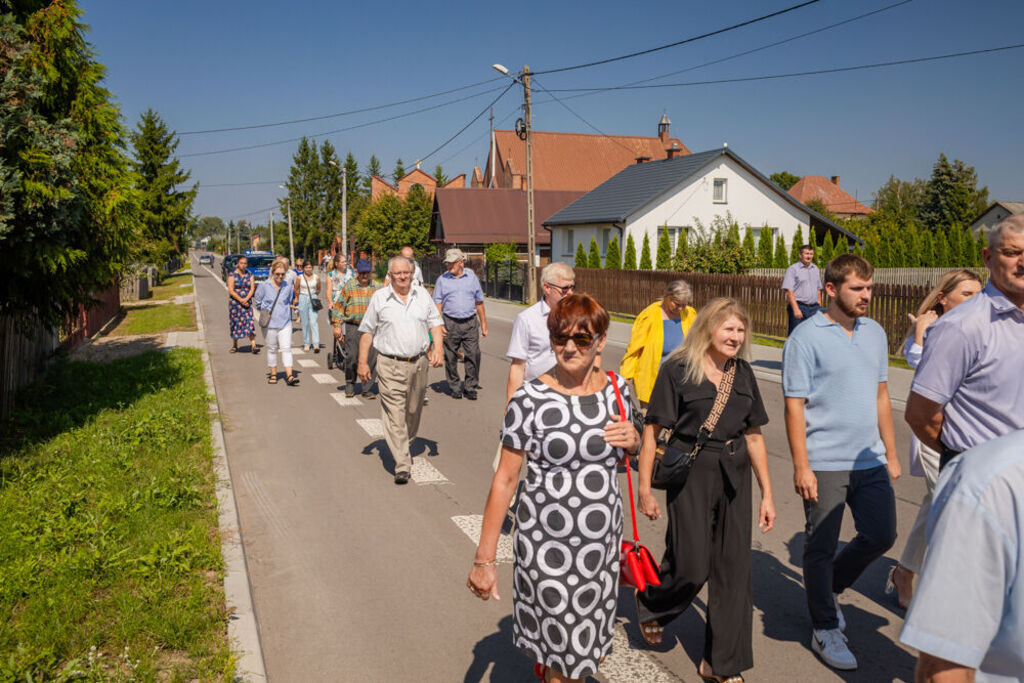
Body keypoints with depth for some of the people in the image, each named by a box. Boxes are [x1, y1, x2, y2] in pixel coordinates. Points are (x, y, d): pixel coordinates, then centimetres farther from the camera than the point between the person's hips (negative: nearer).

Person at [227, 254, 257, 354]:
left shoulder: (249, 275, 6)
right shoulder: (232, 275, -3)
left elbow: (252, 289, 1)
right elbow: (231, 291, -9)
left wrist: (246, 299, -14)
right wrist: (240, 300, -16)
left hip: (247, 302, 1)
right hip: (234, 302, -1)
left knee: (249, 322, -10)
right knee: (235, 323, 5)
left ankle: (253, 345, -18)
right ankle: (235, 345, 18)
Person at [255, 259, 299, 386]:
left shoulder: (288, 286, 2)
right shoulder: (264, 285, -4)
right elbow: (258, 303, 5)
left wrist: (284, 311, 9)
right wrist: (268, 310, 0)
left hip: (285, 322, 1)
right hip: (270, 323, -1)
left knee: (286, 348, -6)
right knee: (272, 349, 10)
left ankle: (289, 375, -9)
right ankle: (272, 374, 22)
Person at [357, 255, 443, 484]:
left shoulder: (422, 295, 8)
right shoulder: (379, 298, 0)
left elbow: (435, 323, 11)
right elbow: (368, 332, 4)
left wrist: (437, 348, -5)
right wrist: (363, 362, 0)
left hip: (419, 363, 3)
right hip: (390, 365, -3)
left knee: (414, 411, 15)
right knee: (394, 415, -8)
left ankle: (405, 443, 41)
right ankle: (403, 465, -7)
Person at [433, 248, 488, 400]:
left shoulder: (472, 277, 9)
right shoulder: (442, 280, 6)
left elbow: (479, 302, 14)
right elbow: (437, 305, 4)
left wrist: (483, 324, 13)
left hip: (470, 322, 1)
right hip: (450, 323, -1)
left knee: (473, 355, -4)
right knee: (451, 357, 2)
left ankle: (470, 387, 7)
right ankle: (455, 387, 15)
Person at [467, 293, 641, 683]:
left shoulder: (616, 390, 0)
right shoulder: (530, 399, -14)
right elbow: (504, 479, -11)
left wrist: (633, 441, -5)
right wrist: (484, 559, -11)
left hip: (603, 544, 5)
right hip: (545, 547, -4)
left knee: (587, 648, 19)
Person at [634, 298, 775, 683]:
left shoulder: (743, 373, 8)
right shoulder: (678, 369, -8)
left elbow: (754, 436, 13)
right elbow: (652, 431, -8)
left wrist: (767, 494, 11)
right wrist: (645, 489, -10)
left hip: (734, 478, 5)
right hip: (691, 476, -5)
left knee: (733, 570, 8)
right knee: (691, 568, -3)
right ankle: (649, 603, 32)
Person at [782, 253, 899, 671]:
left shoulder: (875, 333, 9)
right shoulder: (806, 337, -11)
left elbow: (881, 395, 16)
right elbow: (794, 405, -12)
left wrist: (890, 453, 14)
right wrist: (801, 467, -16)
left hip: (870, 461, 6)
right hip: (824, 464, -6)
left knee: (881, 536, 12)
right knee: (821, 547, 6)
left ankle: (831, 587, 38)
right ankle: (826, 631, 23)